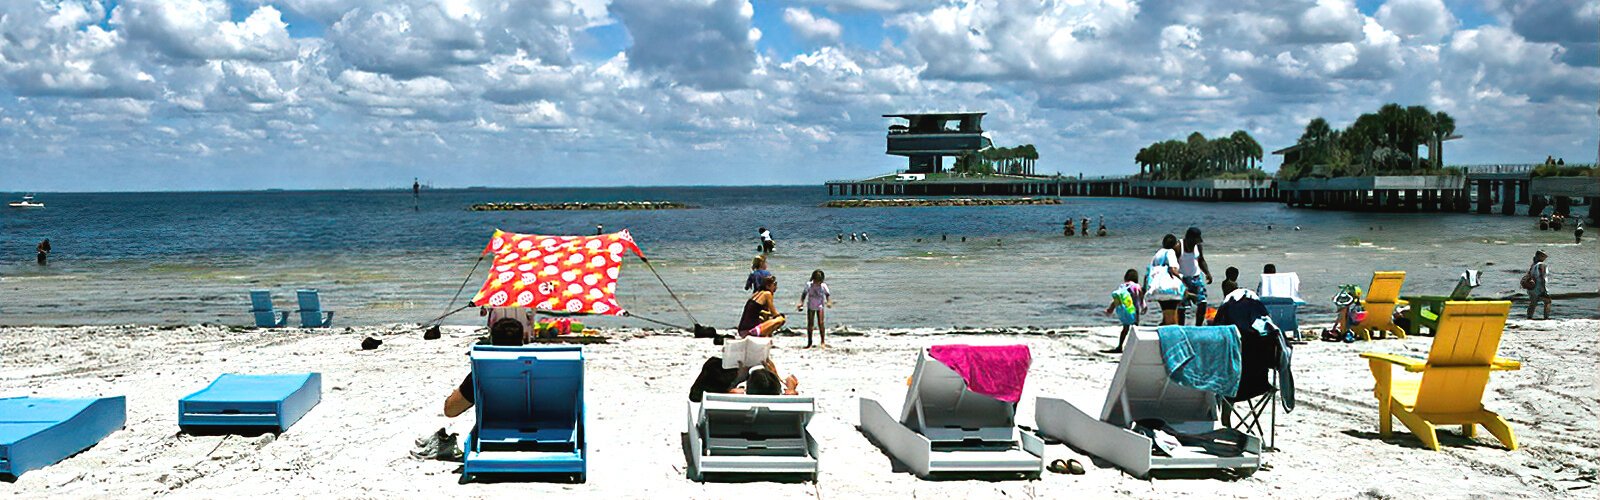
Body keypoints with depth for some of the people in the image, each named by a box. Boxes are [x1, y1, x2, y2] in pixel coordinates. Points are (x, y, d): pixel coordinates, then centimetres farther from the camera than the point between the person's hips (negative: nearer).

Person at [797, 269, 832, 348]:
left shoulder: (823, 286, -8)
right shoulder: (809, 285, -8)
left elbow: (827, 294, 0)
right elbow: (804, 294, -1)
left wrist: (829, 302, -16)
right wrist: (801, 302, -11)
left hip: (820, 306, -1)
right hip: (810, 306, 1)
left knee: (821, 323, -12)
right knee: (810, 324, 3)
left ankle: (823, 342, -5)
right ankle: (809, 342, 13)